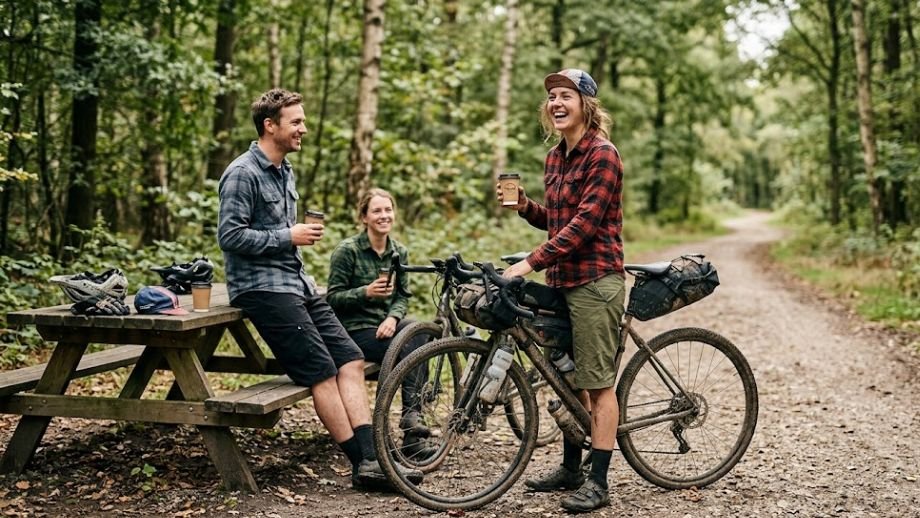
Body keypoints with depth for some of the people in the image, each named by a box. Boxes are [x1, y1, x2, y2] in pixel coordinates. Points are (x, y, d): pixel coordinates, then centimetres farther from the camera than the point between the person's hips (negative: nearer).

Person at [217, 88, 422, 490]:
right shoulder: (243, 174, -10)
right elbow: (230, 236, -18)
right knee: (323, 371, -13)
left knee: (351, 360, -4)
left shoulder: (284, 172, 18)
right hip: (263, 288, -9)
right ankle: (362, 463, -6)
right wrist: (289, 237, -13)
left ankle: (371, 459, -8)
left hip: (295, 283, 9)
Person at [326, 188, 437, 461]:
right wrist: (366, 292, -24)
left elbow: (403, 296, 7)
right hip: (356, 329, -5)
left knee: (420, 332, -28)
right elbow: (333, 298, -8)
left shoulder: (399, 252, 9)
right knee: (411, 348, -27)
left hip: (386, 323, 5)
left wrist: (392, 318, -14)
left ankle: (412, 414, -25)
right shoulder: (347, 250, -7)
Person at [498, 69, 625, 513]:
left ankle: (598, 483, 4)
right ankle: (571, 468, 27)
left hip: (594, 280, -8)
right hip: (561, 279, 8)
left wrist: (531, 263, -24)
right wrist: (523, 206, 0)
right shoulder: (555, 157, 13)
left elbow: (584, 223, -21)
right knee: (568, 379, 15)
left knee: (597, 383, -2)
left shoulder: (602, 155, -13)